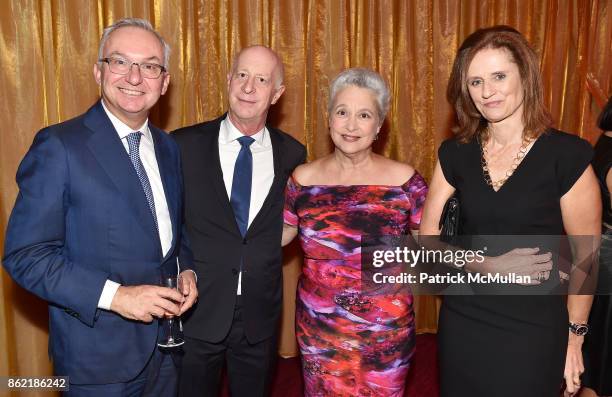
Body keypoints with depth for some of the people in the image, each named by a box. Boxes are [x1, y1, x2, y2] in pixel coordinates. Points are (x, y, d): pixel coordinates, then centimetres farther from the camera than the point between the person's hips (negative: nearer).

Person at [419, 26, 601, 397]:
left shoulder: (568, 154, -13)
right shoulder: (455, 153, -2)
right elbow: (428, 237, -1)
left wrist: (574, 335, 0)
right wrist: (492, 264, -15)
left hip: (533, 330, -3)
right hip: (462, 323, 3)